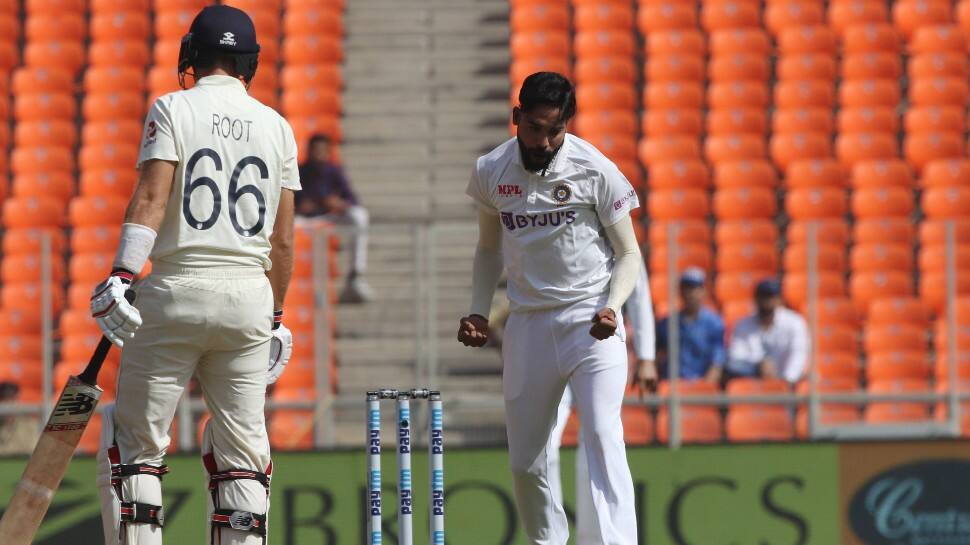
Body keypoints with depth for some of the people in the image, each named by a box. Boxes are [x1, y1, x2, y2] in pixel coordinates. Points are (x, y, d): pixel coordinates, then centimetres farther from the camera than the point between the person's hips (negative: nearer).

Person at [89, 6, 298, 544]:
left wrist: (120, 277, -22)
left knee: (136, 444, 2)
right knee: (241, 450, 9)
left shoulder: (173, 109, -1)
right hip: (248, 297, 3)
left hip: (176, 295, -3)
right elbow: (283, 239, 11)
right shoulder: (276, 126, 10)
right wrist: (275, 316, 20)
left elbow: (151, 197, -14)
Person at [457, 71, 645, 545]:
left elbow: (628, 254, 0)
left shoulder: (597, 171, -8)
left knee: (602, 435, -22)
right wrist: (478, 311, 7)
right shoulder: (490, 172, 3)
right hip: (527, 324, 4)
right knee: (524, 461, 5)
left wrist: (612, 307, -17)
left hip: (591, 322, -4)